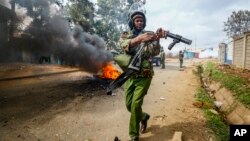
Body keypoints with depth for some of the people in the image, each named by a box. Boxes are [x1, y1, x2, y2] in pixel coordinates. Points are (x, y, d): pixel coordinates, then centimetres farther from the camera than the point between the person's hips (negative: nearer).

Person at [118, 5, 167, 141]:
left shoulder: (148, 34, 3)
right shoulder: (125, 35, 3)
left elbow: (154, 52, -13)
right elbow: (124, 45, -22)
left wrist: (157, 38, -33)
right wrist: (139, 38, -41)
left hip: (144, 75, -2)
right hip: (129, 75, 3)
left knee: (136, 104, -10)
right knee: (129, 105, 9)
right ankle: (143, 116, 41)